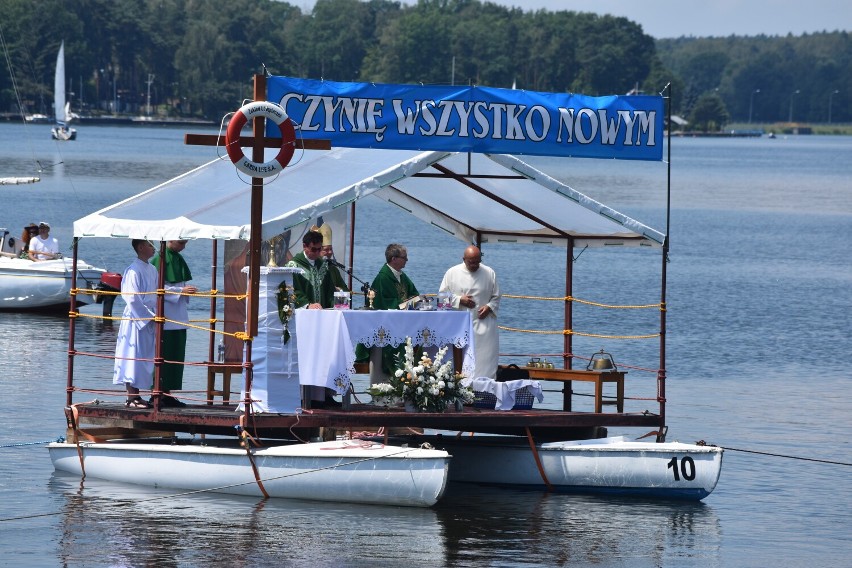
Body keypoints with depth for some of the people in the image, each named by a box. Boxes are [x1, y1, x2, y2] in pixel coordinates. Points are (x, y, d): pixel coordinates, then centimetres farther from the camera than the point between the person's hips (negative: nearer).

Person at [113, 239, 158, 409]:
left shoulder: (152, 270, 11)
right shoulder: (134, 271, -14)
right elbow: (133, 299, -17)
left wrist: (156, 315, 4)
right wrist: (150, 316, -16)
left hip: (148, 321, 8)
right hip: (135, 320, -8)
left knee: (144, 360, 10)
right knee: (134, 358, -4)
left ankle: (136, 396, 16)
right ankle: (131, 399, -1)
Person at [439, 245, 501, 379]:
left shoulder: (489, 273, 6)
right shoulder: (452, 273, 3)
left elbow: (496, 297, 12)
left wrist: (489, 307, -8)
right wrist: (459, 300, -10)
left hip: (483, 323, 0)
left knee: (486, 360, -6)